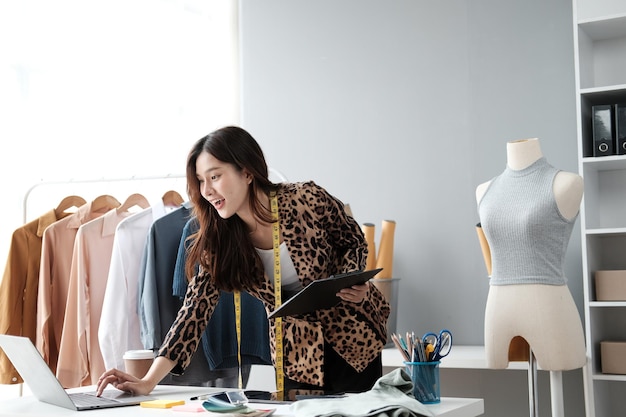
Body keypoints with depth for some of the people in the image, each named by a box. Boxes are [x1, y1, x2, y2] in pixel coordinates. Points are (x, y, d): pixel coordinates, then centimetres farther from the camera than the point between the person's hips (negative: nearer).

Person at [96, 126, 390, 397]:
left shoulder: (307, 200, -20)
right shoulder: (217, 240, -11)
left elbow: (354, 242, -3)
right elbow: (195, 309, -14)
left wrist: (353, 283, -25)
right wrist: (149, 381, -23)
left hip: (352, 337, -2)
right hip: (297, 354, 2)